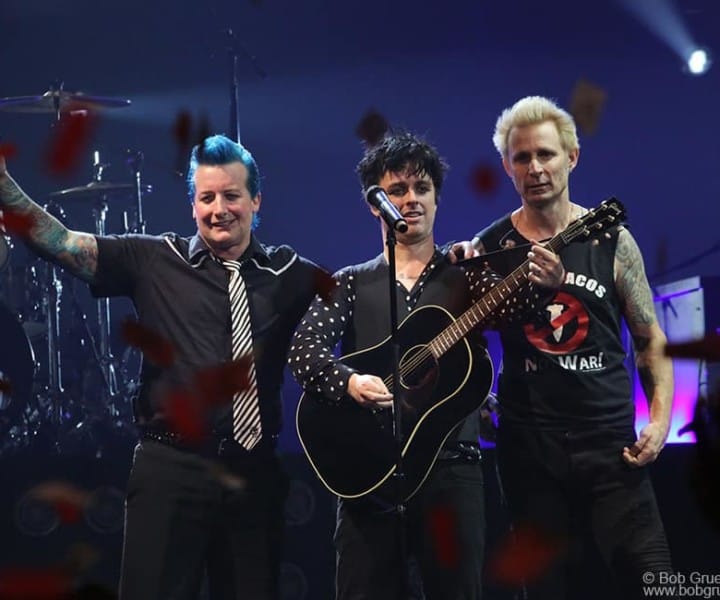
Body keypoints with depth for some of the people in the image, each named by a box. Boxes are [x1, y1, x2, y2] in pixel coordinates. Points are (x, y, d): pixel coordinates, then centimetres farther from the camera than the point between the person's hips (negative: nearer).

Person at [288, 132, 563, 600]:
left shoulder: (465, 274, 10)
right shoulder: (350, 283, 12)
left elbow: (507, 305, -11)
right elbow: (304, 349, -2)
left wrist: (540, 284, -33)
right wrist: (349, 382, -22)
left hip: (451, 466, 0)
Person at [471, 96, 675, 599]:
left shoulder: (611, 241, 2)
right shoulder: (489, 250, 3)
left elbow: (650, 339, 7)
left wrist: (660, 419, -5)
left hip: (609, 443, -1)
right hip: (529, 448, 1)